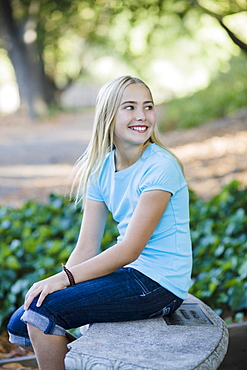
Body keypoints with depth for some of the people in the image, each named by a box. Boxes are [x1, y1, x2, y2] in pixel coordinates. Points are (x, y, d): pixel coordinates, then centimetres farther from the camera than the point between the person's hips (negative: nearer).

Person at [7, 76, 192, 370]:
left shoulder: (161, 167, -16)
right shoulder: (100, 169, 6)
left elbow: (130, 249, -21)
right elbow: (86, 248, 3)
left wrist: (64, 278, -25)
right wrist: (55, 283, -14)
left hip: (159, 284, -8)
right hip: (126, 272, 8)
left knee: (43, 310, -18)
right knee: (20, 323, 6)